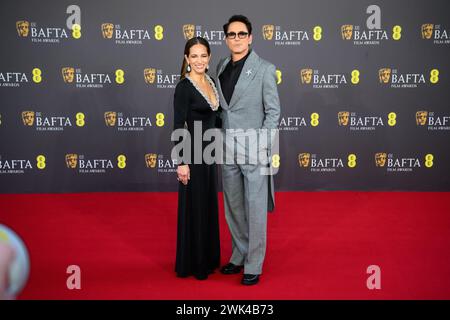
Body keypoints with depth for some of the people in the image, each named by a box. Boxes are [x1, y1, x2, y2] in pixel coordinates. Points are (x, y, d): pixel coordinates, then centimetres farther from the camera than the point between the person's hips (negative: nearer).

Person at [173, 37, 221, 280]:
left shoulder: (210, 82, 9)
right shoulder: (184, 87, -14)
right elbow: (178, 127, -17)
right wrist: (182, 162, -20)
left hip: (209, 150, 8)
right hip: (193, 152, -8)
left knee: (208, 205, 16)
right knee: (194, 208, 1)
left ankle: (208, 258, 30)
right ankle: (191, 264, 15)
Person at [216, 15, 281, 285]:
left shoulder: (265, 69, -5)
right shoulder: (222, 67, 10)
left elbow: (273, 111, -7)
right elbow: (222, 107, 14)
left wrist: (261, 145, -14)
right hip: (227, 149, 6)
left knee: (255, 210, 0)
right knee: (233, 208, 14)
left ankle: (254, 265, 12)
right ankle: (239, 256, 29)